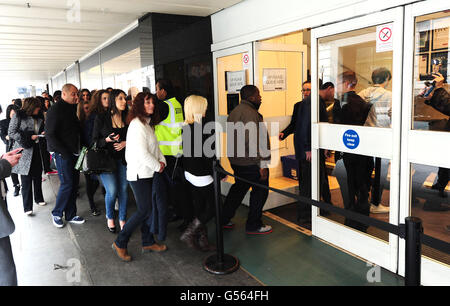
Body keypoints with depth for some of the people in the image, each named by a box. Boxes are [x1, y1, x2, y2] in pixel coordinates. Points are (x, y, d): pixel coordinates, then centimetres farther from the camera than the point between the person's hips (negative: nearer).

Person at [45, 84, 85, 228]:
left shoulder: (72, 108, 13)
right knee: (67, 184, -5)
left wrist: (80, 147, 6)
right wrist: (64, 152, -18)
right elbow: (50, 135, -15)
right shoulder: (55, 110, -11)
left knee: (74, 183, 9)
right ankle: (57, 213, 16)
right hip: (62, 154, -7)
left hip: (74, 152, 7)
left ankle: (70, 215, 20)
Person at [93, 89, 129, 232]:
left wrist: (125, 143, -8)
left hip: (123, 159, 3)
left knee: (123, 189, 4)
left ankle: (122, 219, 20)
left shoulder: (127, 118, 5)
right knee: (112, 191, -8)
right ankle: (110, 217, 19)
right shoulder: (101, 118, -4)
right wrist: (107, 140, -22)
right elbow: (95, 141, -3)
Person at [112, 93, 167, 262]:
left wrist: (161, 160, 3)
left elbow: (154, 146, 18)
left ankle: (148, 242, 25)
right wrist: (157, 166, -12)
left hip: (147, 173, 10)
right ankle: (120, 243, 7)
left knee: (147, 208, 14)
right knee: (144, 210, -6)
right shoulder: (137, 124, -17)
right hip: (139, 173, -10)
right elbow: (141, 152, -22)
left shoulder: (148, 124, 16)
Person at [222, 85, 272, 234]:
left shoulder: (234, 111, 13)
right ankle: (253, 225, 15)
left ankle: (225, 219, 30)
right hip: (251, 162, -10)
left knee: (238, 189, 21)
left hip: (236, 160, 10)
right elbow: (253, 141, -24)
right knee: (260, 191, 5)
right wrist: (262, 164, -22)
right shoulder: (249, 113, -19)